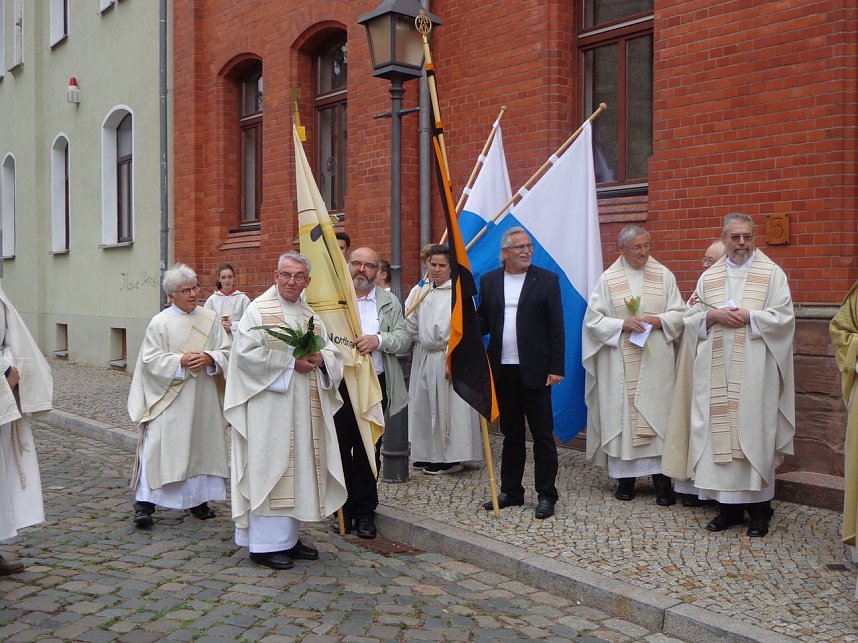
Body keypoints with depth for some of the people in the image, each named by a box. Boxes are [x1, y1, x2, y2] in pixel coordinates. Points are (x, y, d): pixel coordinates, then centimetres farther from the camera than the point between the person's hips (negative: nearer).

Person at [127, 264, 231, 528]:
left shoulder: (210, 318, 5)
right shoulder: (159, 323, -4)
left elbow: (227, 352, 5)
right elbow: (150, 359, -7)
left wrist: (209, 359, -15)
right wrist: (180, 361, -19)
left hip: (204, 400, 4)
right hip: (169, 399, -3)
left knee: (202, 445, 10)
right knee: (158, 446, -6)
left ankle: (198, 499, 23)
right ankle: (144, 502, 0)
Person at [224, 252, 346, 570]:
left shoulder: (310, 315, 15)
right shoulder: (258, 310, -4)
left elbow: (333, 352, 14)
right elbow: (246, 353, -15)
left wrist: (319, 358, -9)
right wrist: (290, 362, -17)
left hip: (305, 409, 7)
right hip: (270, 409, -7)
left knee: (298, 468, 10)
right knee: (269, 468, -5)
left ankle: (288, 537, 20)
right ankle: (265, 544, 3)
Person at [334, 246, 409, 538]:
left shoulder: (389, 302, 8)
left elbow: (404, 338, 2)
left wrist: (378, 340, -15)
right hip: (338, 384, -1)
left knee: (368, 449, 8)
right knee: (340, 447, 5)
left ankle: (364, 511, 18)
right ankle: (343, 508, 19)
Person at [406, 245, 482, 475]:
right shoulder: (419, 291, 10)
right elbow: (409, 323, 11)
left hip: (447, 358, -6)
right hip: (423, 357, 6)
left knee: (448, 407, -2)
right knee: (423, 406, 10)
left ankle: (450, 457, 7)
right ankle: (429, 454, 22)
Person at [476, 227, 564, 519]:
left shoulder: (547, 280, -1)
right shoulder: (489, 281, 8)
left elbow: (556, 327, -3)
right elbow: (482, 323, 9)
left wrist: (556, 368, -8)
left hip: (535, 370, -3)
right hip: (503, 370, 3)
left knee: (542, 435, 2)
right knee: (511, 434, 14)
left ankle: (546, 494, 12)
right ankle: (511, 491, 24)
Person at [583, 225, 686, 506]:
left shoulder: (663, 275, 6)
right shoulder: (608, 279, 3)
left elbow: (679, 313, 6)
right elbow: (593, 319, -1)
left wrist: (659, 321, -13)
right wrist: (622, 324, -15)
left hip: (656, 362, 1)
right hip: (620, 364, 0)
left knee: (658, 412, -2)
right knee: (621, 412, 1)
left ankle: (661, 479, 4)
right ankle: (625, 477, 11)